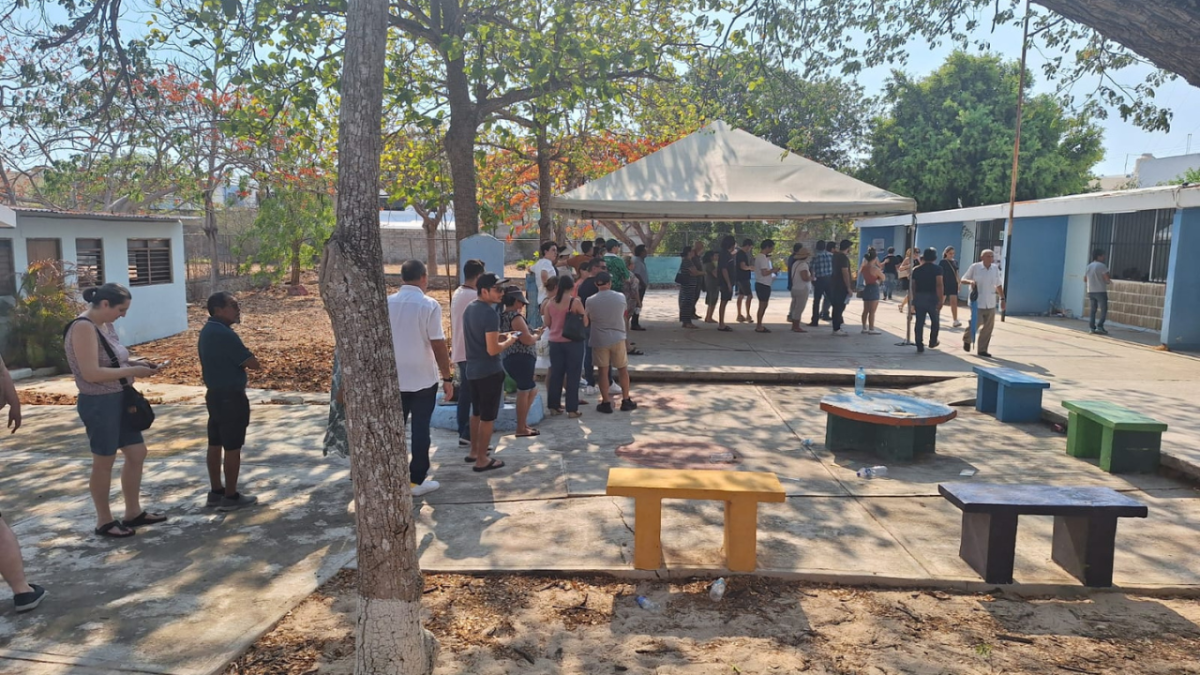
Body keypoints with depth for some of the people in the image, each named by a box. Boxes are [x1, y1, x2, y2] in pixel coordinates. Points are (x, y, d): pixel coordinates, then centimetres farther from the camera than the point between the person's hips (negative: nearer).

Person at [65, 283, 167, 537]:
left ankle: (133, 512, 27)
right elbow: (91, 373, -26)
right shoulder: (83, 328, -19)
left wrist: (134, 362, 3)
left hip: (119, 399, 9)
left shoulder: (105, 325, 8)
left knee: (137, 452, 14)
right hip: (98, 403, -9)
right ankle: (104, 521, 20)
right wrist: (132, 371, -22)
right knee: (104, 462, 4)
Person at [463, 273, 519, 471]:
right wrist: (509, 341, -6)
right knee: (488, 416, 1)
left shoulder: (469, 308, 8)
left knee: (477, 412, 21)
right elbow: (493, 350, -25)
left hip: (472, 369, 9)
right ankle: (482, 460, 8)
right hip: (489, 371, -9)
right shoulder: (490, 313, -22)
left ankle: (474, 452, 32)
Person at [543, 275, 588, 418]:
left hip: (555, 342, 4)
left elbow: (547, 323, 10)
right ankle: (572, 409, 5)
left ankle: (553, 406, 18)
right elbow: (585, 322, -5)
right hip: (573, 342, -4)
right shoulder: (575, 301, -11)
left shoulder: (550, 302, 1)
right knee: (573, 375, 3)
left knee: (555, 374, 13)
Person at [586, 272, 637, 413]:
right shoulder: (621, 297, -5)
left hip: (599, 340, -1)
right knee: (623, 370, 14)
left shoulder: (591, 301, -9)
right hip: (617, 338, 1)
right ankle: (626, 401, 18)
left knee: (603, 371, 6)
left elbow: (588, 320, 5)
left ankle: (606, 403, 8)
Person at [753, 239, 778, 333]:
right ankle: (759, 327, 1)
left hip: (761, 284, 10)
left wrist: (772, 269, 14)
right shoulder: (763, 258, -18)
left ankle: (759, 325, 20)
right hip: (763, 284, -10)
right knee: (763, 305, -4)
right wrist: (773, 270, -10)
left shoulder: (759, 256, 13)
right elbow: (764, 273, -24)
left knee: (763, 305, 15)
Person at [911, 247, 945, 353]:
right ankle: (933, 342, 25)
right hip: (932, 297, -3)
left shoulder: (917, 270, 9)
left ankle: (919, 346, 3)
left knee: (919, 323, 4)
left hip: (919, 297, 3)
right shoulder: (938, 269, -5)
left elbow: (913, 286, 10)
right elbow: (939, 285, -16)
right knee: (935, 321, 17)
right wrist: (940, 300, -17)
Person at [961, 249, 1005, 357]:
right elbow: (963, 279, -1)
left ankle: (982, 349, 13)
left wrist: (1002, 298, 13)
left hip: (990, 303, 4)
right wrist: (970, 281, -22)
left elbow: (998, 285, 16)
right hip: (977, 302, -4)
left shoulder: (995, 268, 5)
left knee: (988, 327, 4)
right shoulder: (975, 267, -7)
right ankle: (967, 339, 25)